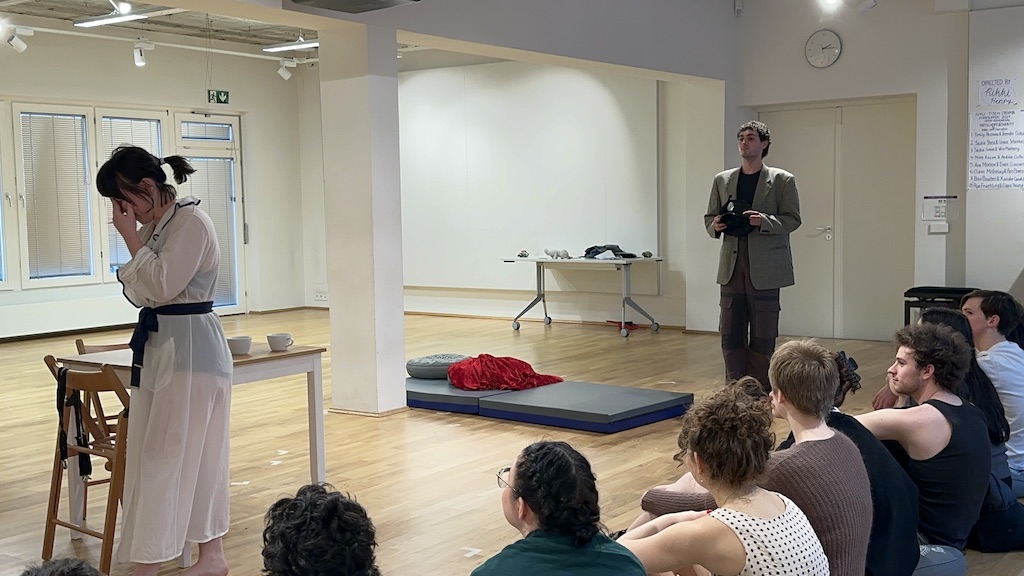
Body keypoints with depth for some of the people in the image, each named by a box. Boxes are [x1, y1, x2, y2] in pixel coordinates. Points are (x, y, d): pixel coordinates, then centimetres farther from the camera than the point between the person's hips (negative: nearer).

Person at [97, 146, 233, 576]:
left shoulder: (191, 222, -15)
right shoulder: (154, 226, 11)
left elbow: (162, 286, -21)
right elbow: (142, 292, 16)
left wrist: (131, 237, -13)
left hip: (191, 350, -9)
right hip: (160, 347, 9)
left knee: (165, 456, -5)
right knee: (194, 455, 13)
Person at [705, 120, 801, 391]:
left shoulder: (782, 180, 1)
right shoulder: (722, 180, 12)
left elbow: (793, 219, -3)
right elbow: (709, 218, 16)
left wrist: (764, 221, -20)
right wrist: (715, 226, -7)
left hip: (765, 269, -3)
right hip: (732, 267, 4)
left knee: (762, 338, 1)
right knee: (730, 336, 5)